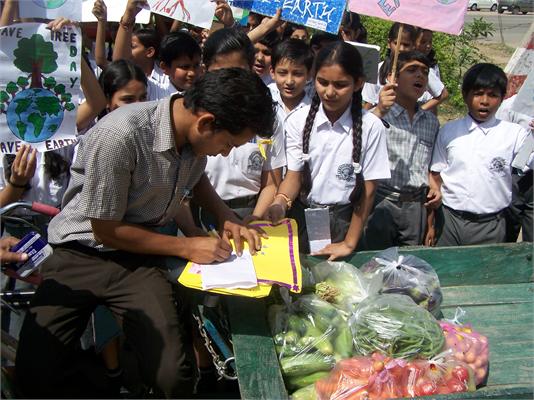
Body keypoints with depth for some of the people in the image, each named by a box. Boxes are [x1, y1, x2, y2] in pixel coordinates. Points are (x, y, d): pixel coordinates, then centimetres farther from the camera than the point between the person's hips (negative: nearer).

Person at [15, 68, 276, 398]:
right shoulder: (118, 136, -28)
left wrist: (229, 218, 0)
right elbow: (106, 230, -17)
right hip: (83, 251, -4)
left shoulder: (195, 133, -7)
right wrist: (187, 247, -13)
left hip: (140, 255, 4)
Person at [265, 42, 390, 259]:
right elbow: (294, 174, -1)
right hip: (302, 215, 1)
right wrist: (280, 202, -22)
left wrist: (349, 243, -4)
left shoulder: (371, 127, -10)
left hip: (344, 219, -1)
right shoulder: (298, 120, -5)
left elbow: (368, 189, -5)